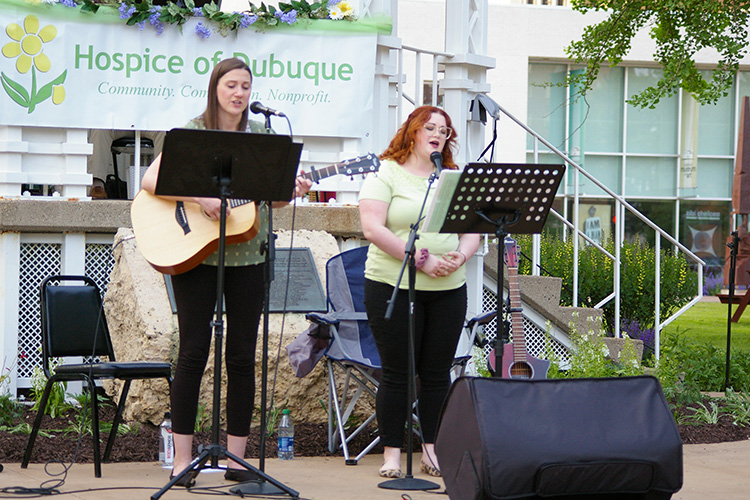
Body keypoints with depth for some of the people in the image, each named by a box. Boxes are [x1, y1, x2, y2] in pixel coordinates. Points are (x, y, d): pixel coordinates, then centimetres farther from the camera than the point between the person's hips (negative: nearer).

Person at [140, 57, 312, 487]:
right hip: (194, 253, -3)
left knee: (243, 356, 4)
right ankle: (183, 459, 3)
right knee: (194, 352, -3)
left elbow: (270, 198, 13)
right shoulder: (192, 132, -2)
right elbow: (151, 180, -12)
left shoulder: (261, 135, 9)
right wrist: (199, 197, -23)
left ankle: (236, 458, 11)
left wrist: (292, 191, -8)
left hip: (248, 257, 4)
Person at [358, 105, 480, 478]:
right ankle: (392, 454, 5)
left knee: (437, 373, 6)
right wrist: (421, 259, -18)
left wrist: (460, 256, -10)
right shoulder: (385, 174, -1)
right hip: (393, 287, -4)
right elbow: (373, 229, -12)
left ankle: (432, 450, 15)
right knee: (397, 374, -2)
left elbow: (471, 231, 12)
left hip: (448, 290, 5)